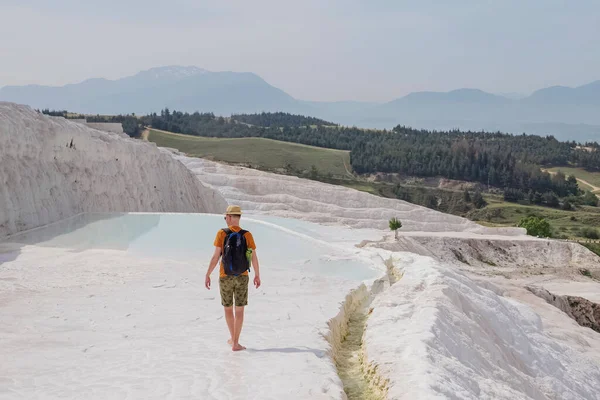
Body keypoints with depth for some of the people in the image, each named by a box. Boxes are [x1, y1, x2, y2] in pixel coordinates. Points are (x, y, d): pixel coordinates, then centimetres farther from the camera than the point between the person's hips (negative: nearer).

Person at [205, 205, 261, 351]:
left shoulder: (222, 233, -11)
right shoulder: (247, 235, -6)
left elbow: (216, 256, -14)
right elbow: (254, 257, -4)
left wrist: (207, 275, -7)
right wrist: (257, 275, 9)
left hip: (225, 277, 0)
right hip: (242, 278, 0)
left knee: (228, 308, 19)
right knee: (239, 310, 5)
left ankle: (233, 338, 30)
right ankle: (235, 343, 2)